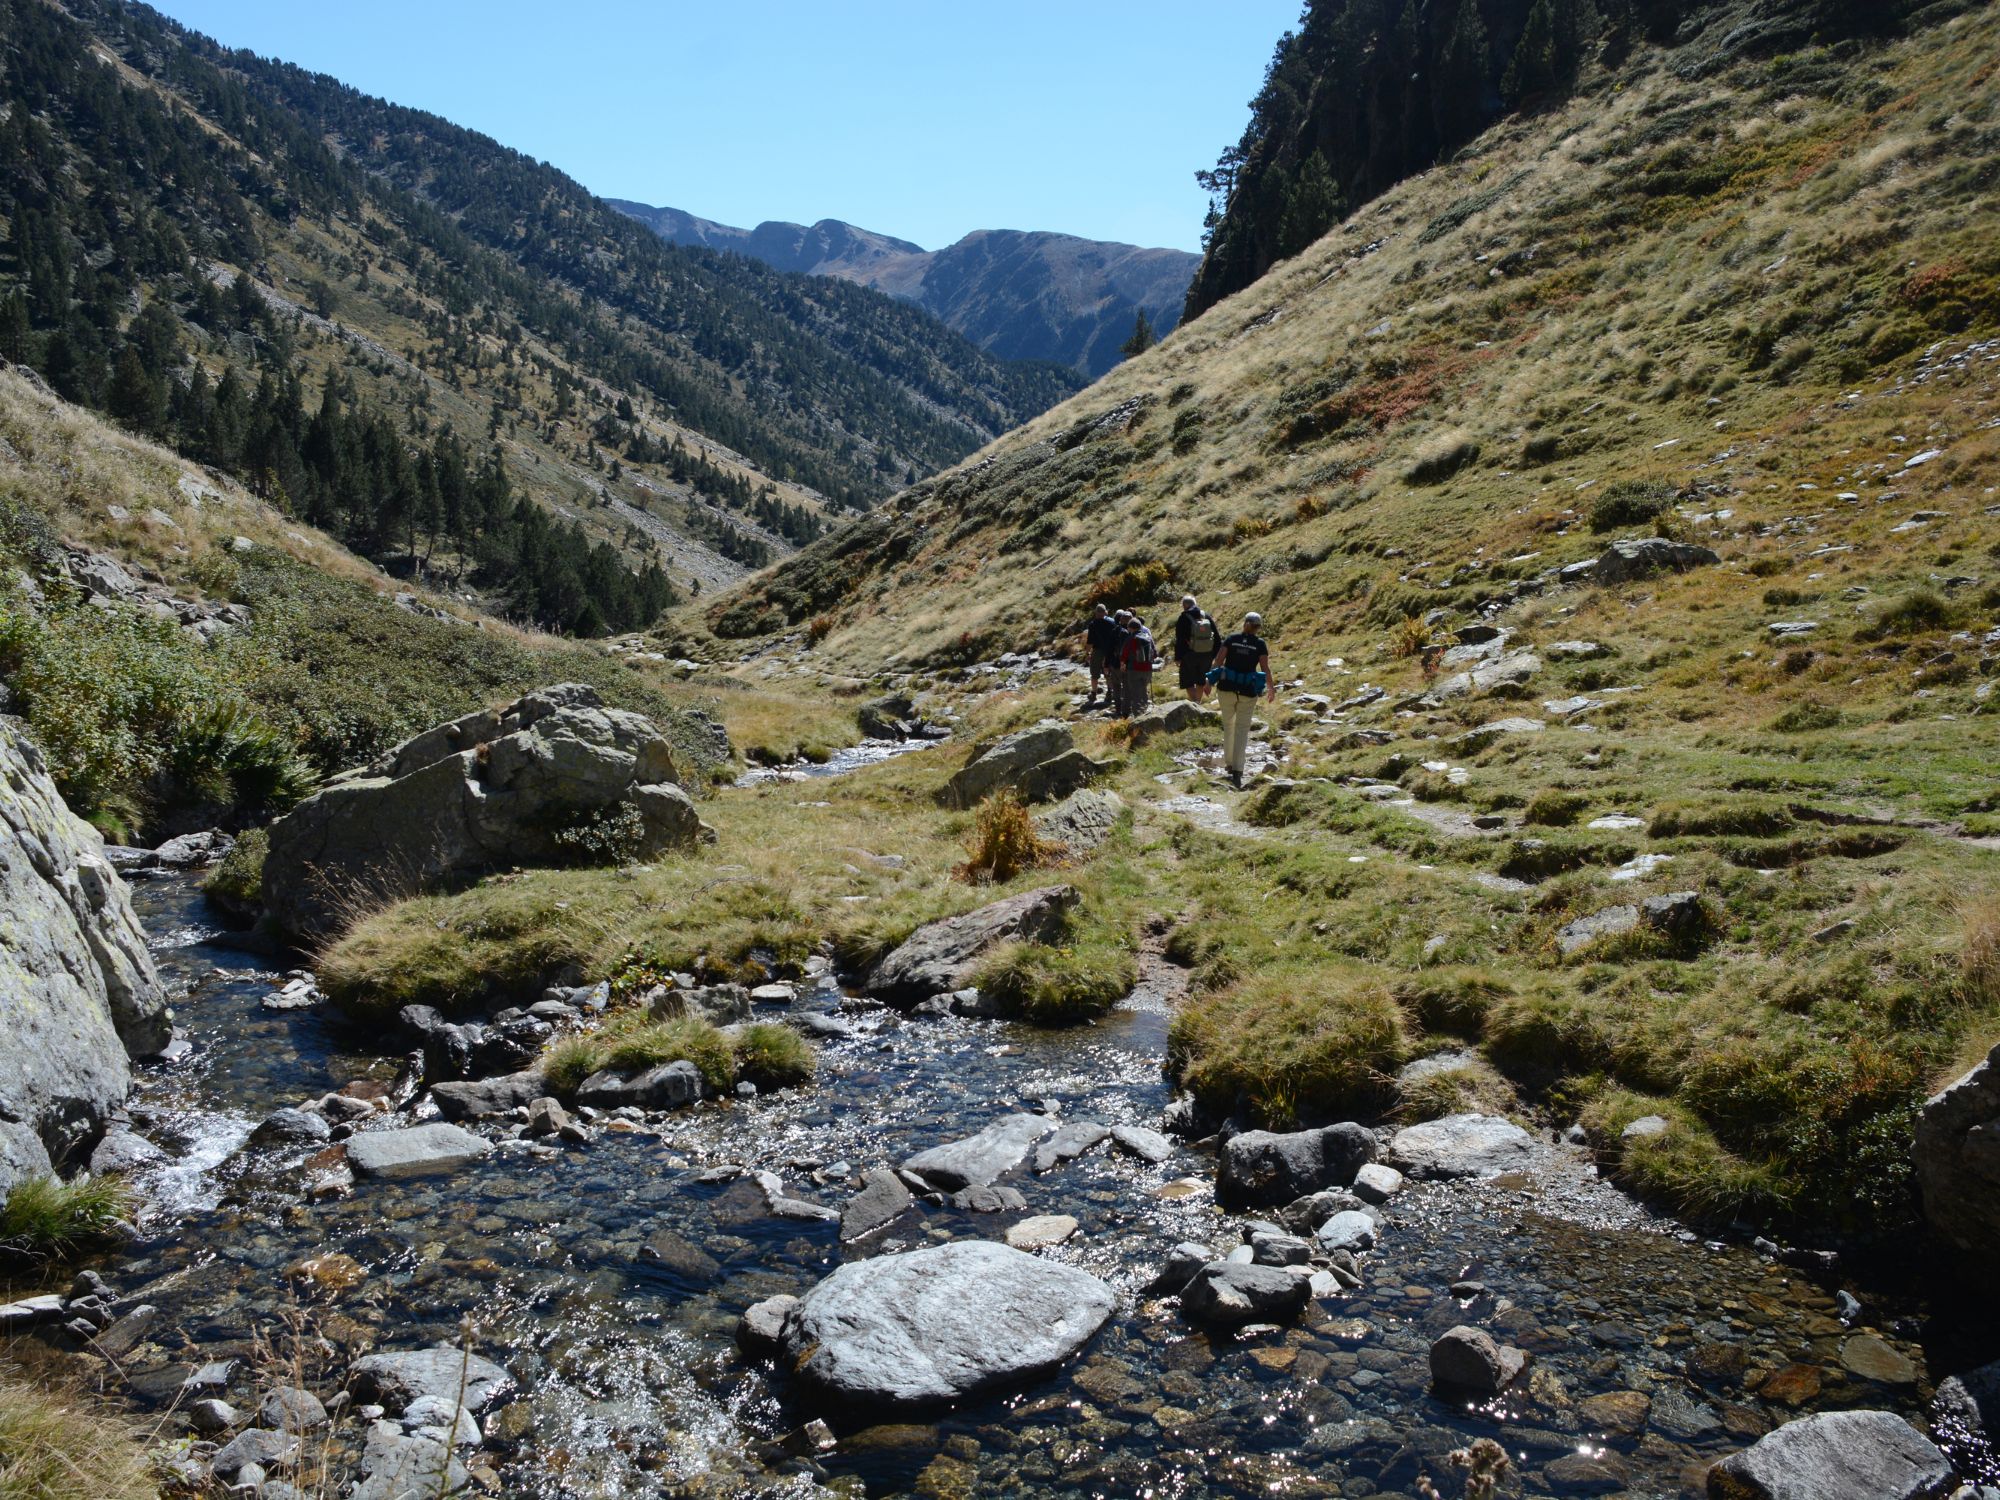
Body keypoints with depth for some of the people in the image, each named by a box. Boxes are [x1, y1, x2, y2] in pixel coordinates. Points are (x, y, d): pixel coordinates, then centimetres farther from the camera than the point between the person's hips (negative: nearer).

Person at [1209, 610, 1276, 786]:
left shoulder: (1231, 639, 2)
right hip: (1248, 692, -2)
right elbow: (1265, 669, -3)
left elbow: (1218, 662, -3)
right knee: (1242, 729, 2)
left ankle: (1229, 763, 26)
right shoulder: (1260, 644, -1)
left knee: (1228, 725, 19)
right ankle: (1237, 770, -9)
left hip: (1226, 688, 2)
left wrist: (1210, 681, 5)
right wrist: (1271, 689, 10)